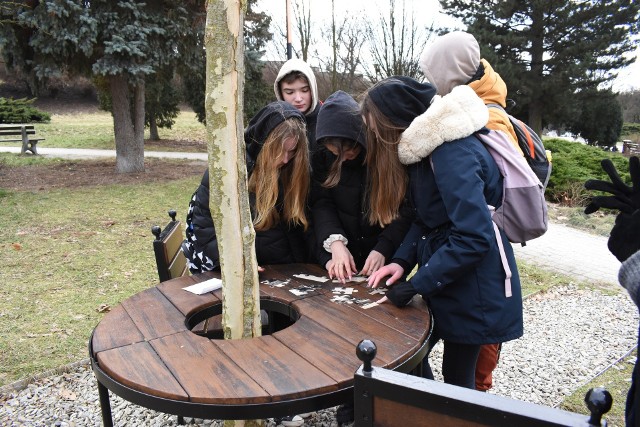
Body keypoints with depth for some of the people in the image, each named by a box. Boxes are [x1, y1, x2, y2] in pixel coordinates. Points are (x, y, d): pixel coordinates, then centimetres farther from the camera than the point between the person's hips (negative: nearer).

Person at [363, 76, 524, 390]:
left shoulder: (452, 154, -25)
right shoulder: (426, 147, 4)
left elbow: (473, 237, -29)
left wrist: (414, 285, -23)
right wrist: (402, 260, -4)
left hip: (473, 284, -9)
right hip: (442, 273, 9)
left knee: (456, 377, 7)